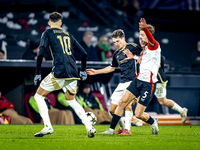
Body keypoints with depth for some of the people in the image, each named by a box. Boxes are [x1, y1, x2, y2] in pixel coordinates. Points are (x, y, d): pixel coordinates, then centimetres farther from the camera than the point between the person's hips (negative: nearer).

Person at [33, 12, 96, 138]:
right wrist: (83, 70, 32)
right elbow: (84, 53, 21)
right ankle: (89, 127, 10)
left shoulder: (48, 33, 7)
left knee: (39, 96, 8)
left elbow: (40, 54, -6)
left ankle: (48, 127, -5)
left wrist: (37, 73, -1)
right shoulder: (68, 35, 22)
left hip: (59, 72, -5)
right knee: (71, 101, 23)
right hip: (73, 73, 5)